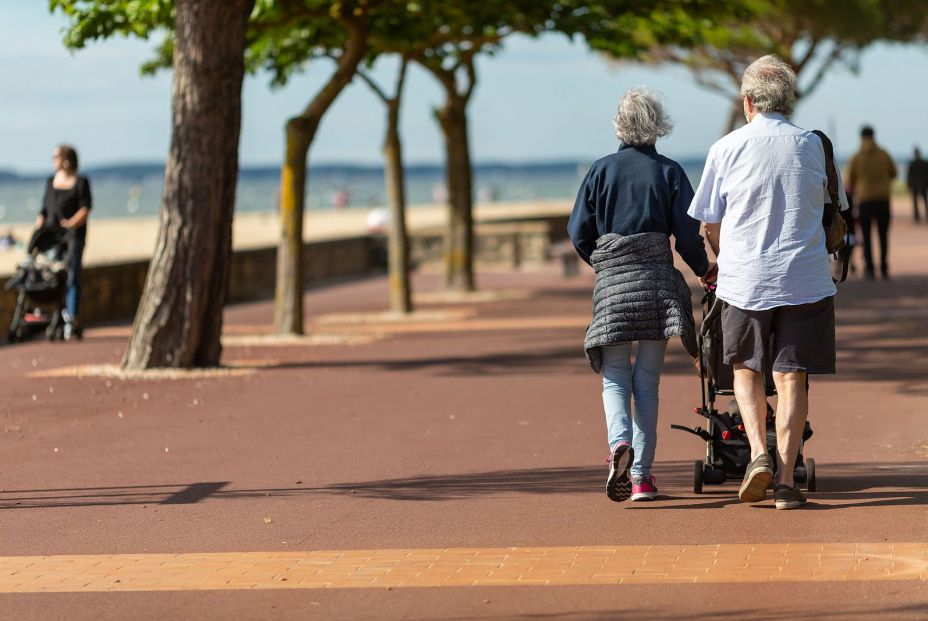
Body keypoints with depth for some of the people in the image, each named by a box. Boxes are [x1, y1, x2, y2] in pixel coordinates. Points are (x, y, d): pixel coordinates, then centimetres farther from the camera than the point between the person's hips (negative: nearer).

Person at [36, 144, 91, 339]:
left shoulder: (80, 183, 1)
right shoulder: (50, 182, 17)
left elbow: (85, 210, -7)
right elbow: (44, 210, 18)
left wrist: (72, 223, -23)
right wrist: (38, 229, 3)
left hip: (73, 236, -5)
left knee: (71, 277, -10)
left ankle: (73, 321, -12)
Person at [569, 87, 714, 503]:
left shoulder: (602, 170, 2)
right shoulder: (669, 172, 0)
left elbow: (578, 232, 3)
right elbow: (687, 235, -4)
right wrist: (703, 268, 16)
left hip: (612, 282, 0)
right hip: (657, 282, 0)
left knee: (614, 376, 6)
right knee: (647, 379, 7)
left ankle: (620, 444, -23)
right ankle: (642, 475, 5)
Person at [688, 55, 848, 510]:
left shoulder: (727, 148, -2)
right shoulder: (813, 146, 3)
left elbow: (710, 224, 3)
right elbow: (837, 205, 17)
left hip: (744, 280, -1)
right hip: (805, 280, 1)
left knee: (746, 370, 17)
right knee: (791, 377, 4)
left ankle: (759, 454, -2)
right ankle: (786, 479, -1)